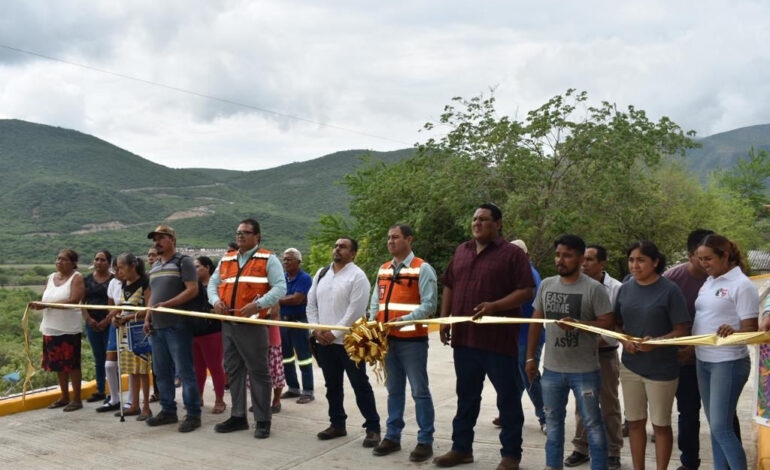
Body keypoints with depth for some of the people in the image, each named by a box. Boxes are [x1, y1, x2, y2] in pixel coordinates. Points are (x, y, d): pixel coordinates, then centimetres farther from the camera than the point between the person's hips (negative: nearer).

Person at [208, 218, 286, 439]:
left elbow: (280, 287, -10)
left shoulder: (268, 259, -1)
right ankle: (238, 416, 25)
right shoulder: (226, 259, 17)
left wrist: (258, 305, -23)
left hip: (252, 324, -6)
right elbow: (213, 283, 19)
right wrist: (216, 300, -3)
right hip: (228, 324, 6)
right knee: (233, 370, 13)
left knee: (258, 372, -2)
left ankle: (263, 421, 7)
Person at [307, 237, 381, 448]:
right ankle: (337, 424, 29)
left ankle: (372, 428, 9)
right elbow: (311, 303, 14)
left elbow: (355, 310, -15)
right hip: (324, 341, 6)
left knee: (360, 385, 0)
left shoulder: (357, 276, -8)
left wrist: (334, 333, -14)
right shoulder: (321, 273, 12)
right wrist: (316, 330, 1)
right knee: (332, 385, 16)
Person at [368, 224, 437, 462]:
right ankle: (392, 436, 25)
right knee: (394, 390, 15)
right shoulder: (383, 270, 14)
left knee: (420, 391, 1)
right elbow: (375, 301, 17)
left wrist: (405, 319, -24)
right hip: (387, 339, 6)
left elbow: (429, 304, -13)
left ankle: (425, 441, 9)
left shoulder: (422, 269, -6)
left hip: (412, 339, -6)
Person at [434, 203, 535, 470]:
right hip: (464, 337, 6)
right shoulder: (462, 251, 13)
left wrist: (494, 306, -23)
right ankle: (462, 448, 29)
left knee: (508, 398, 6)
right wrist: (444, 319, 10)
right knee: (466, 396, 16)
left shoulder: (512, 253, -6)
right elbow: (449, 286, 18)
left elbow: (527, 291, -12)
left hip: (498, 339, -6)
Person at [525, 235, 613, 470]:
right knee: (553, 422, 18)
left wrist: (577, 324, -26)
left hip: (585, 371, -5)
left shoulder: (594, 288, -10)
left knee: (592, 423, 7)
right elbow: (536, 322, 10)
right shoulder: (546, 285, 4)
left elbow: (608, 323, -12)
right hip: (552, 369, 5)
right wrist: (530, 357, 9)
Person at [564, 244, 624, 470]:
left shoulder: (616, 288, -8)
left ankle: (613, 452, 20)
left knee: (609, 406, 8)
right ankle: (581, 449, 24)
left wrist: (598, 342, -19)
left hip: (605, 354, -3)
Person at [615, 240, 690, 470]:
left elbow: (681, 330, -11)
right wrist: (624, 340, -9)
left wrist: (656, 342, -27)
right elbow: (617, 324, 11)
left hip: (661, 369, -4)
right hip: (630, 366, 5)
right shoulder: (625, 289, 3)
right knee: (635, 422, 13)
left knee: (661, 424, 9)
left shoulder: (670, 290, -11)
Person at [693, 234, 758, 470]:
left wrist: (733, 332, -35)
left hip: (728, 363, -8)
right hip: (703, 361, 8)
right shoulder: (709, 282, 10)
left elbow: (751, 329, -16)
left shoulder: (742, 285, -13)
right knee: (714, 425, 14)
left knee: (721, 427, -7)